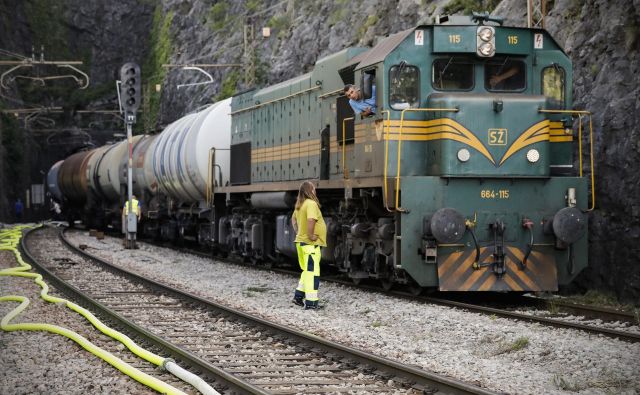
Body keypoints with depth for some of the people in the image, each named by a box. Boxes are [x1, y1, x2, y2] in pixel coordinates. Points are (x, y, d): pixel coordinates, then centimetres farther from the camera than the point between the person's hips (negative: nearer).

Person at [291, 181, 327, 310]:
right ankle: (311, 302, -4)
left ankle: (298, 296, 22)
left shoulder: (299, 205, 11)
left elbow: (293, 219, 27)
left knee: (307, 271, 21)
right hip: (310, 244, -9)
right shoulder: (311, 204, -18)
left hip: (301, 241, 9)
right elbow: (311, 220, -33)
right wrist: (310, 235, -23)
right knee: (312, 272, -5)